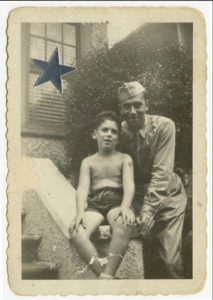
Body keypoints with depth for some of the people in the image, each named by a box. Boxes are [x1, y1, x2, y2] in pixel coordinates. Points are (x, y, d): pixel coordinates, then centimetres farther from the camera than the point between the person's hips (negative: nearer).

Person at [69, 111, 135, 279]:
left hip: (117, 201, -1)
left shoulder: (124, 159, 12)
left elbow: (129, 184, -4)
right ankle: (103, 275, -30)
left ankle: (107, 275, -39)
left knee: (123, 225, -39)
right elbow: (82, 188, 2)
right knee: (76, 233, -31)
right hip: (95, 204, 2)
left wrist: (125, 207, -26)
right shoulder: (88, 162, 16)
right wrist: (80, 212, -19)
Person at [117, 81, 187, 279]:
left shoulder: (164, 126, -18)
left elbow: (162, 171, -24)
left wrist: (148, 209, -32)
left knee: (169, 260, -11)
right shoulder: (120, 132, -9)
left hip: (166, 197, -2)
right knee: (149, 257, 7)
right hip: (139, 196, 3)